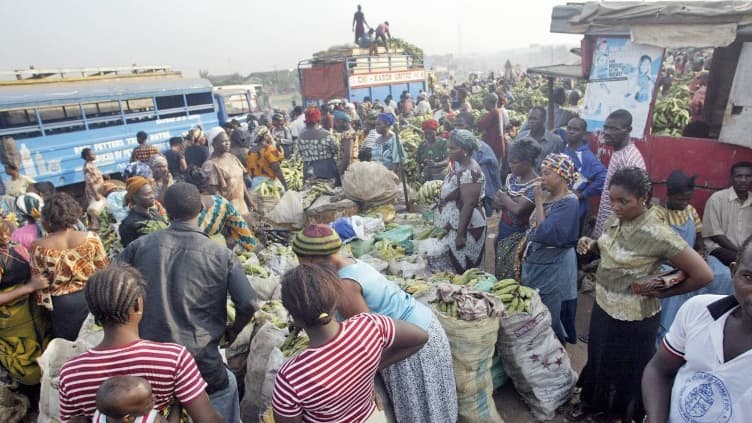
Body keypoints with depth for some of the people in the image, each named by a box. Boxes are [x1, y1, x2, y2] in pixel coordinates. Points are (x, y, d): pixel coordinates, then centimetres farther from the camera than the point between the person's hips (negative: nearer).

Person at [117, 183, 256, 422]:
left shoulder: (140, 246, -1)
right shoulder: (221, 256, -9)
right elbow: (247, 305, -14)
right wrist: (233, 331, 6)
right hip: (198, 358, -2)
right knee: (226, 384, 26)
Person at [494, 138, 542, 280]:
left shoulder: (535, 186, -19)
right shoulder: (512, 178, 5)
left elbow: (518, 209, -27)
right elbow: (496, 202, 4)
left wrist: (503, 196, -10)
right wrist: (512, 201, -16)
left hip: (518, 237, -7)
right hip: (503, 231, 7)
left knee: (511, 279, 3)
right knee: (500, 274, 17)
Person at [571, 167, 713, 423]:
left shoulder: (657, 234, -26)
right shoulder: (616, 220, -5)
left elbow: (703, 274, -23)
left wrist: (663, 293, -11)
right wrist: (591, 244, -6)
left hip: (632, 320, -7)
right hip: (602, 306, 7)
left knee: (625, 371, 16)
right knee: (598, 360, 25)